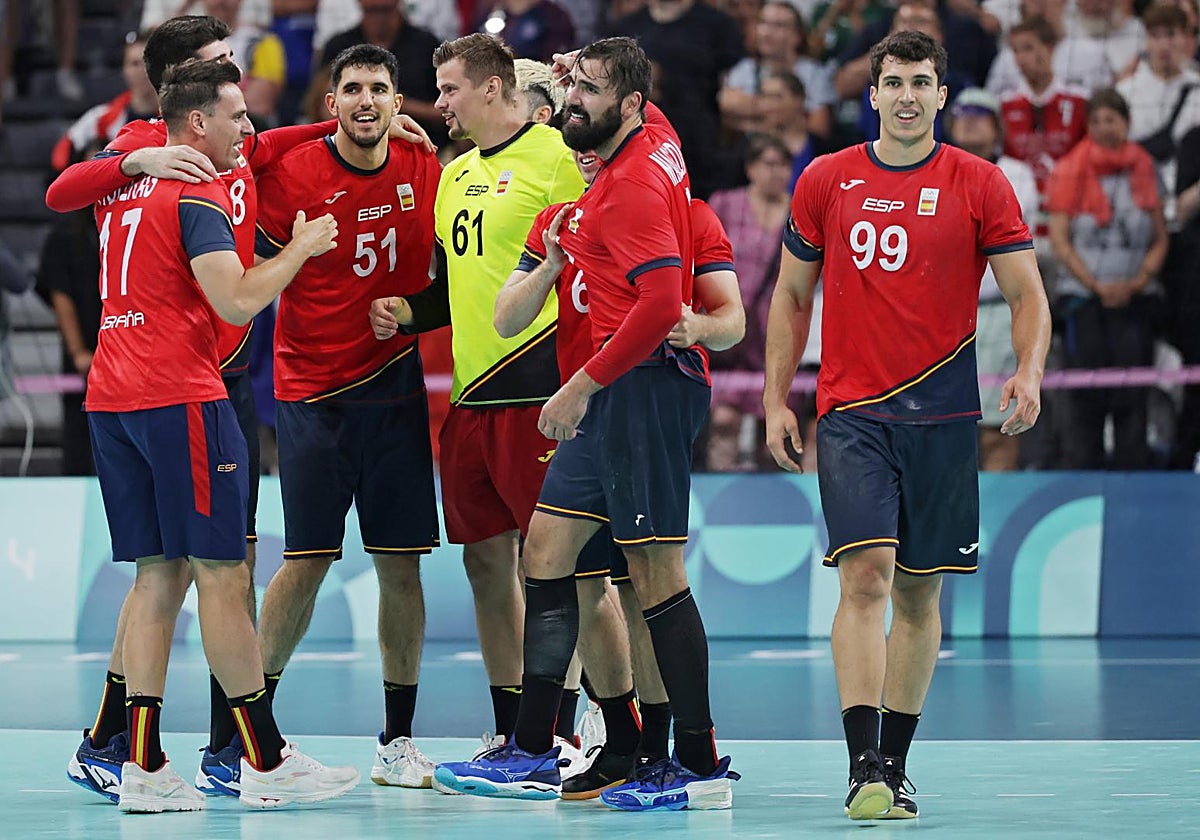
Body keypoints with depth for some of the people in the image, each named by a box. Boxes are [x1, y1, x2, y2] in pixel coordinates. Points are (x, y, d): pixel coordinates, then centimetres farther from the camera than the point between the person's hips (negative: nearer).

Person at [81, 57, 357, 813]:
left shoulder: (123, 185, 15)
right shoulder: (196, 196, -10)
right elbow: (237, 301, -18)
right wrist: (303, 246, -4)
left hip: (111, 400, 8)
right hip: (180, 395, -8)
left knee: (158, 575, 8)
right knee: (222, 573, -4)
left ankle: (143, 766, 2)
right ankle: (267, 764, -1)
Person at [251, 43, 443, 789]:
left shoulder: (424, 172, 2)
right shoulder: (292, 174, -8)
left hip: (395, 386, 3)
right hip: (313, 392, -3)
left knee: (402, 565, 2)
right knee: (308, 561, -5)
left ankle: (398, 740, 10)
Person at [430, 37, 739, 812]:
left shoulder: (633, 186, -16)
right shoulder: (655, 140, 12)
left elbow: (662, 301, -25)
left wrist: (585, 384, -18)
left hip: (646, 386, -10)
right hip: (617, 393, 10)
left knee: (656, 570, -8)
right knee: (547, 547, 10)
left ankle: (700, 766, -4)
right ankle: (533, 754, 12)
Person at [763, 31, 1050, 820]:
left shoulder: (981, 185, 2)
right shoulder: (825, 182, 6)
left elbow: (1027, 292, 1)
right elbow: (792, 296, 14)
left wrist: (1029, 372, -17)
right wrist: (776, 400, 8)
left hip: (941, 416, 1)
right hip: (851, 412, -1)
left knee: (920, 591, 7)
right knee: (866, 575, -15)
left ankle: (895, 764, 19)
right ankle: (864, 766, -19)